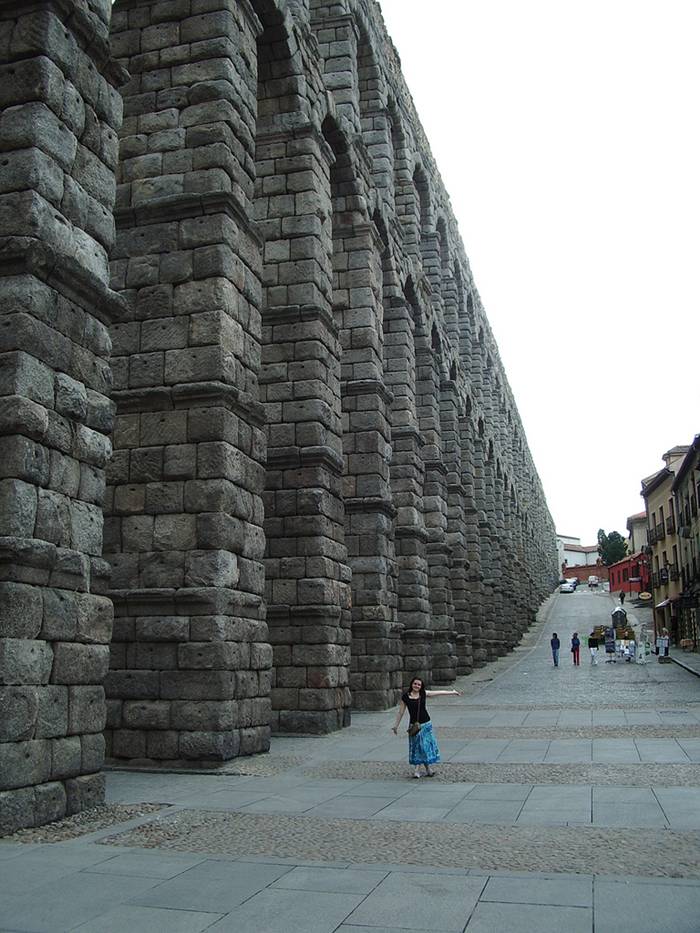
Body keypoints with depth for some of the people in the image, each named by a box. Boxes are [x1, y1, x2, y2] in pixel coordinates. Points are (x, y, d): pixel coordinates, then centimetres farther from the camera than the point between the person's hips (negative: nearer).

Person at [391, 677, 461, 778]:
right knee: (416, 747, 2)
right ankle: (417, 769, 8)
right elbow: (401, 712, 2)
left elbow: (439, 693, 8)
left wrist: (452, 692, 14)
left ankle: (428, 768, 16)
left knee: (426, 745, 6)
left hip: (426, 724, 2)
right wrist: (396, 725, 5)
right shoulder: (405, 697, -6)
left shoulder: (424, 694, 0)